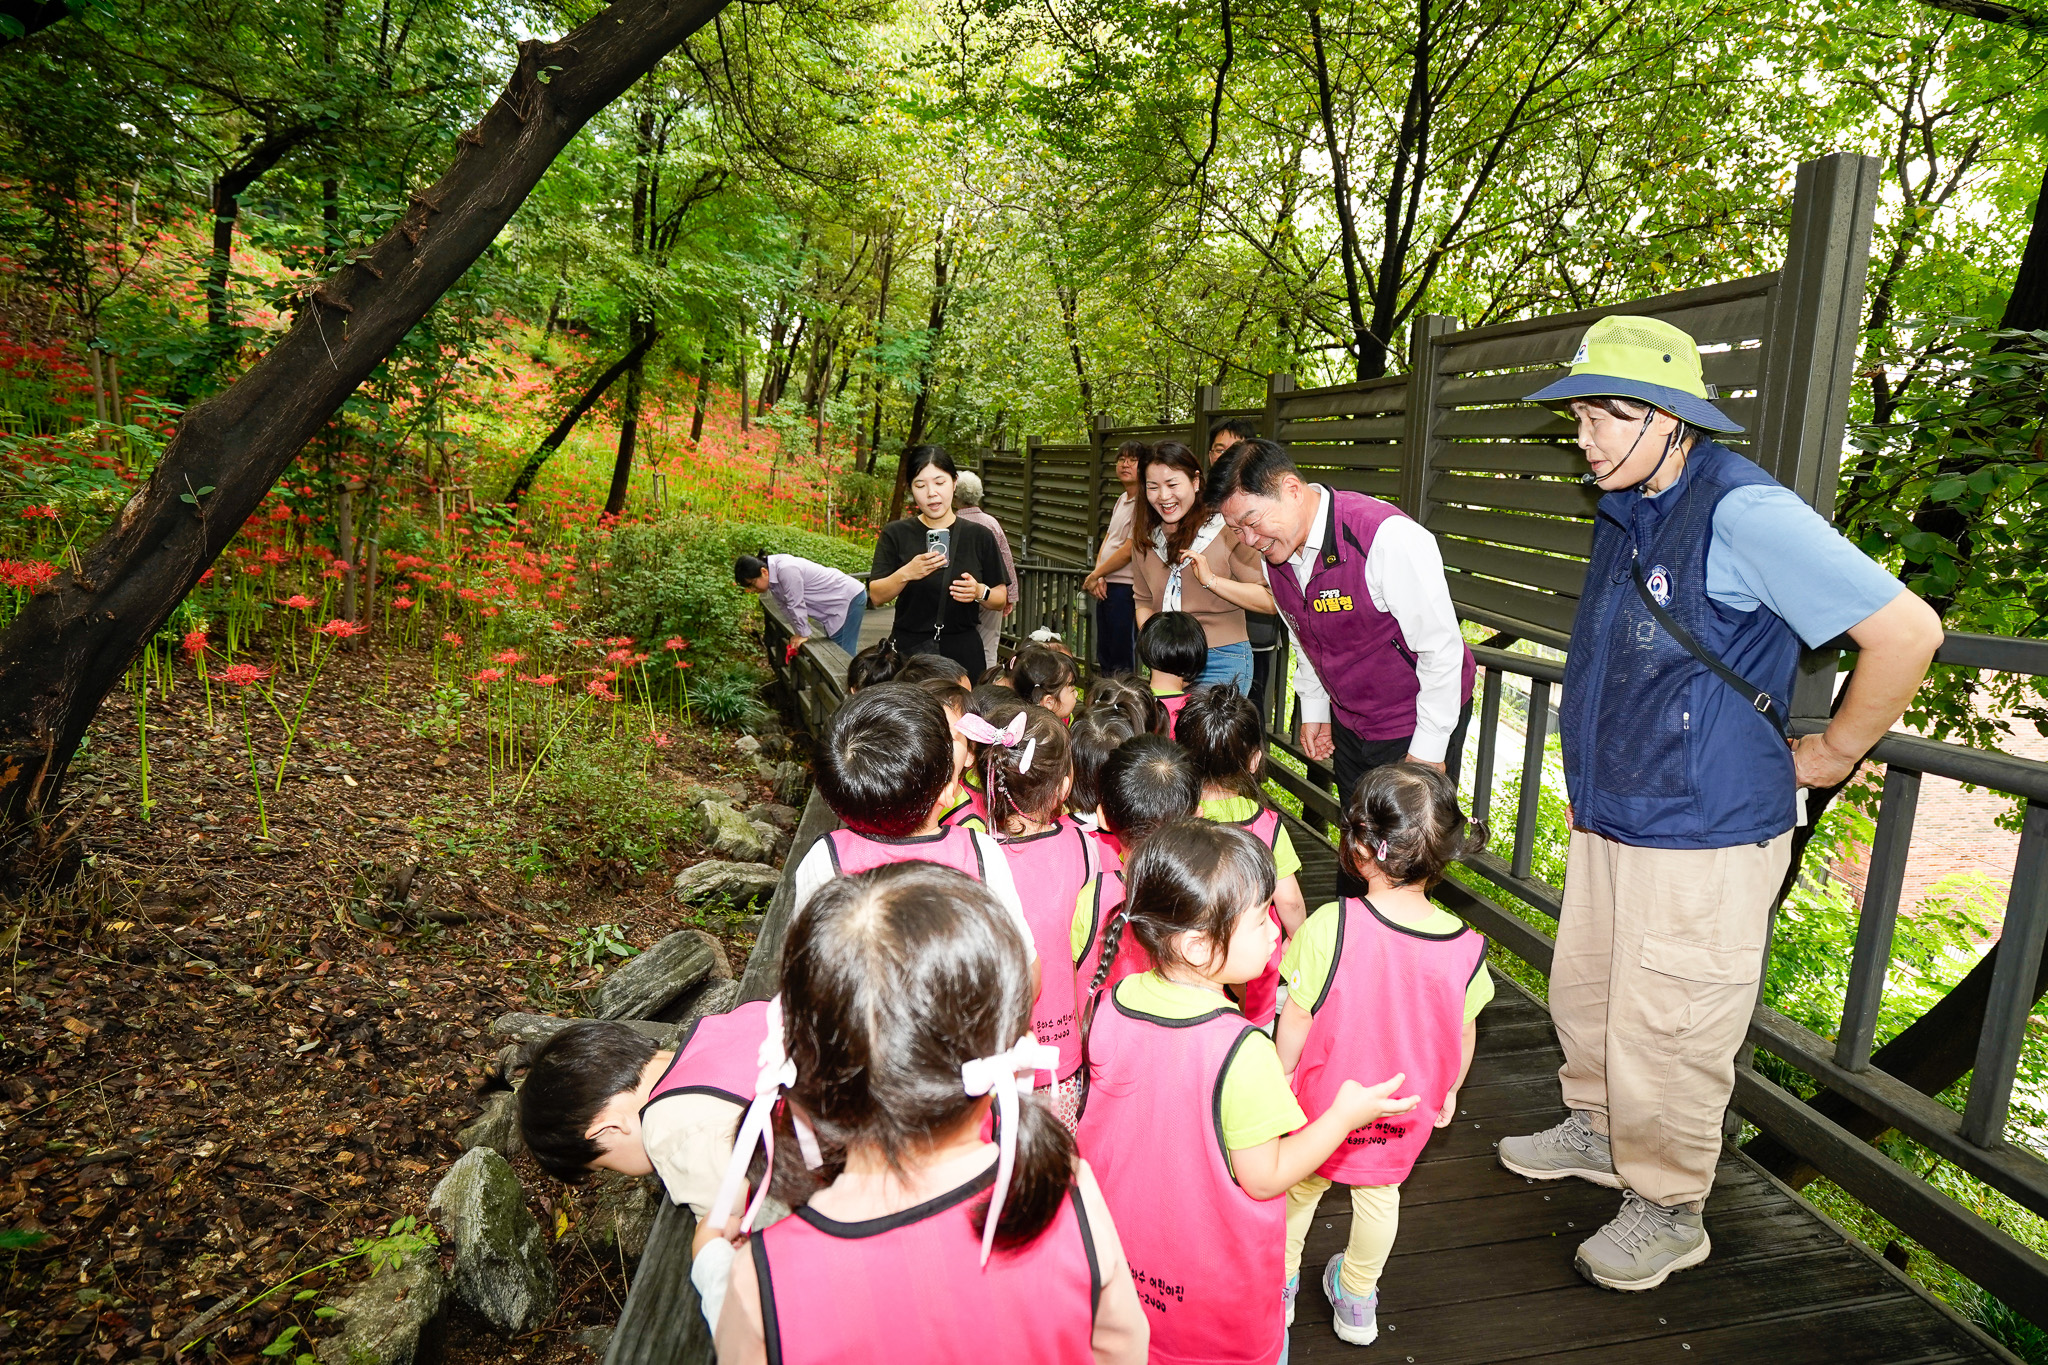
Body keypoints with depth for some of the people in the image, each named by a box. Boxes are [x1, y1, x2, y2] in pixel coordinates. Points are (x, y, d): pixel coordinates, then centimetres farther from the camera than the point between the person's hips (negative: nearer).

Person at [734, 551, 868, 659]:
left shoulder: (786, 570, -30)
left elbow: (796, 605, -25)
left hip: (850, 599, -10)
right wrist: (800, 633, 5)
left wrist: (803, 634, -16)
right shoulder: (773, 576, 0)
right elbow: (785, 606, 7)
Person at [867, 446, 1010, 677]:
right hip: (909, 650, 0)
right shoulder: (895, 535, 3)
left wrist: (980, 592, -13)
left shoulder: (980, 536, 4)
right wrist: (905, 574, -21)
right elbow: (876, 597, -4)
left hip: (963, 652, 1)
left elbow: (1002, 600, 7)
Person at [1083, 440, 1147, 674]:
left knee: (1122, 663, -4)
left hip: (1126, 588, -9)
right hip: (1107, 588, 9)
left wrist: (1094, 575, -6)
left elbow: (1128, 550, -17)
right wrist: (1099, 577, 0)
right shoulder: (1122, 499, 15)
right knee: (1104, 659, 17)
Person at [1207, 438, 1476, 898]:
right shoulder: (1273, 551, -5)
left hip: (1421, 724, -6)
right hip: (1348, 725, 6)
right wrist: (1314, 711, 16)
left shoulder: (1391, 539, -29)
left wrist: (1428, 750, -17)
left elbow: (1442, 649, -22)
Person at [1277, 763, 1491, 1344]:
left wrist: (1281, 1077, -1)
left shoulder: (1329, 927, -31)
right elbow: (1463, 1034, -4)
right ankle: (1357, 1303, 49)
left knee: (1298, 1183, 24)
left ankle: (1278, 1287, 45)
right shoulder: (1465, 947, -20)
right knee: (1379, 1193, 28)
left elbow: (1296, 1020, -20)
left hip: (1324, 1101, -3)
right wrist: (1447, 1090, 16)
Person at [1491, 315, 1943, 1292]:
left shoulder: (1742, 512, -20)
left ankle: (1666, 1211, 27)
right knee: (1583, 993, 21)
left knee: (1663, 1034, 5)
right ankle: (1597, 1132, 44)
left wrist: (1831, 752, -9)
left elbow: (1906, 631, -21)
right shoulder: (1625, 512, 7)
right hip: (1607, 818, 9)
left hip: (1702, 838, -8)